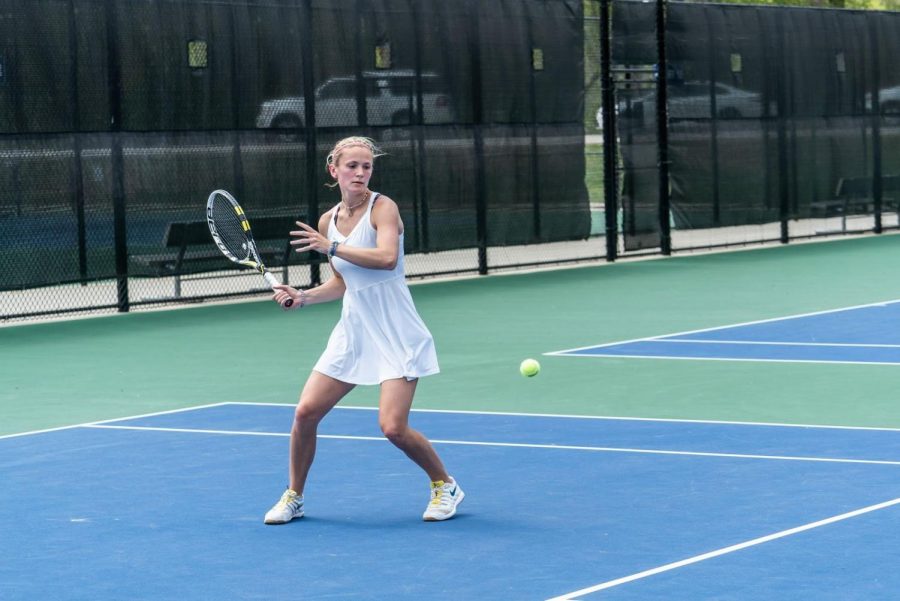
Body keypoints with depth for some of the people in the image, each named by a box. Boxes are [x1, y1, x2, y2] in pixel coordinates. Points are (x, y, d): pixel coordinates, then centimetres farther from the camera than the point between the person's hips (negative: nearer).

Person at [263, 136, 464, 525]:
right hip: (353, 331, 6)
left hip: (395, 335, -6)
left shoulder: (383, 208, -10)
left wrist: (331, 247, -24)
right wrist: (303, 297, 4)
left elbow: (387, 257, -28)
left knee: (393, 427, -15)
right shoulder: (328, 220, 8)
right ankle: (293, 497, 17)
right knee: (306, 412, -2)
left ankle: (445, 486, 10)